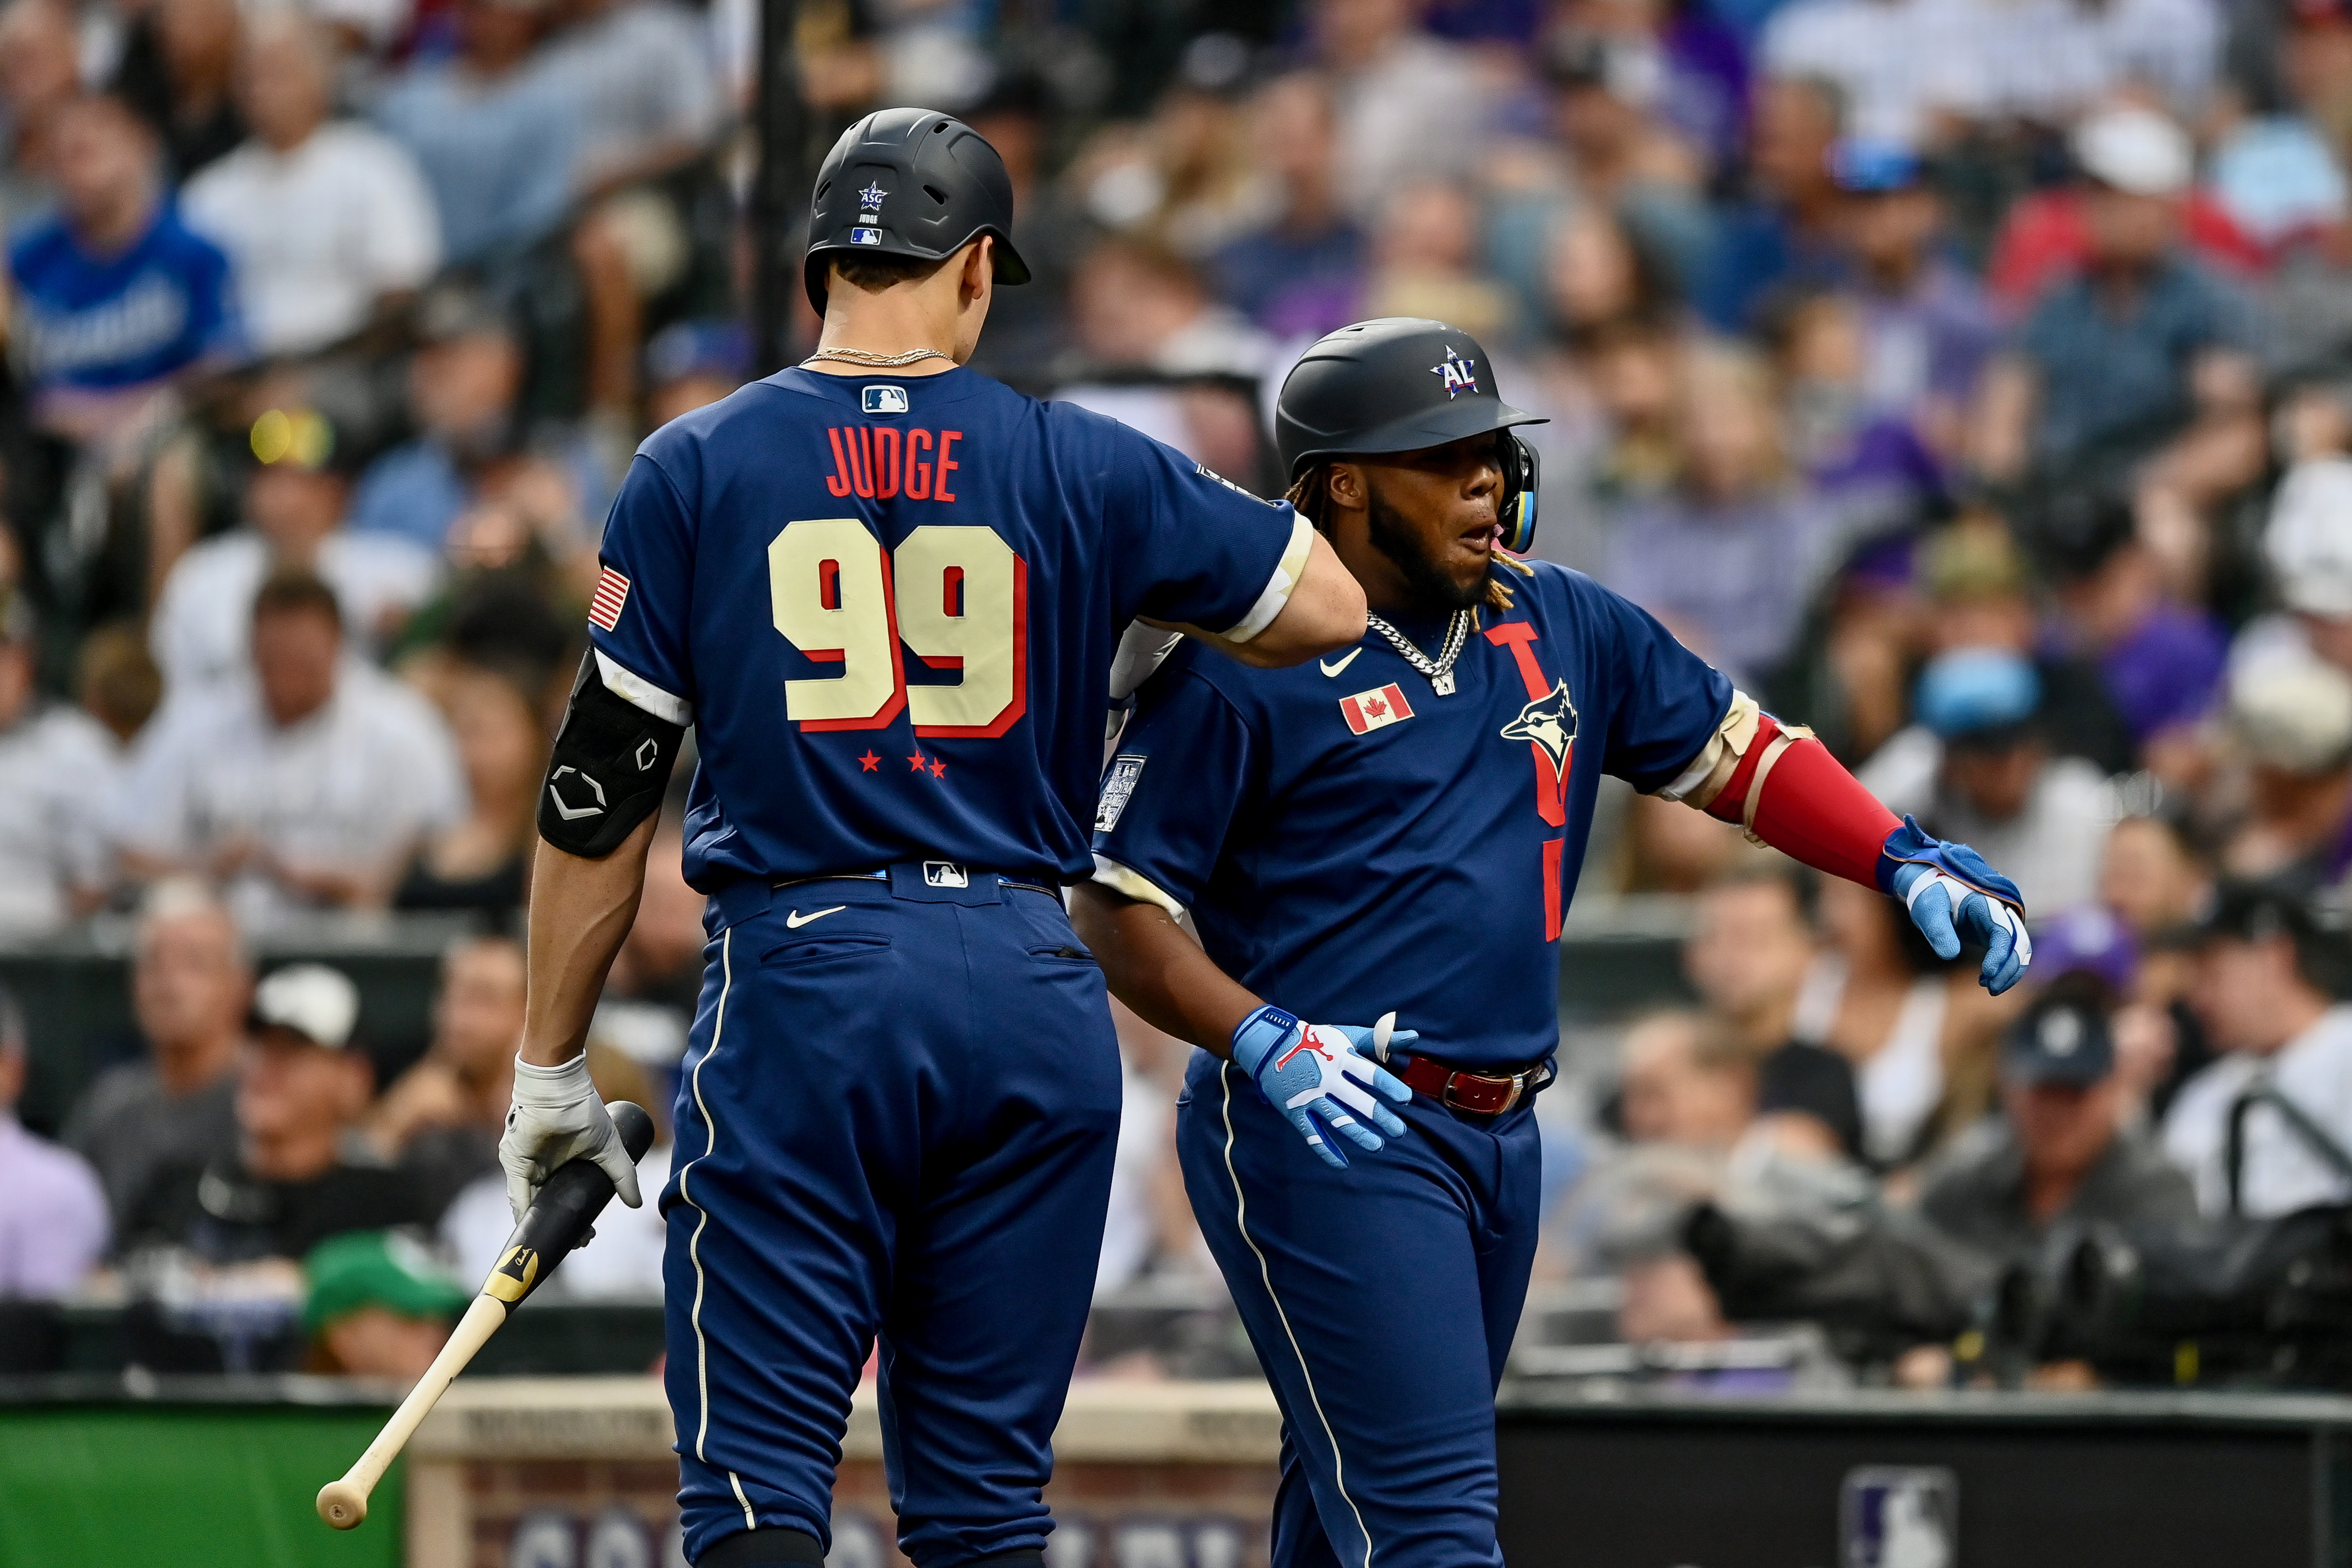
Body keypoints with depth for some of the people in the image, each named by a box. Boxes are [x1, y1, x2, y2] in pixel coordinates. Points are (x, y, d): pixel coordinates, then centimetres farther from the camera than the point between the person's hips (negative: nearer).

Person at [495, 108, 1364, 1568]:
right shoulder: (1086, 466, 6)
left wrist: (550, 1073, 9)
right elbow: (1328, 603, 14)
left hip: (802, 981, -2)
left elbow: (601, 799, 3)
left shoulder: (697, 466, 3)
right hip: (1034, 993, 2)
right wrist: (1153, 605, 33)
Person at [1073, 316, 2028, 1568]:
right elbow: (1115, 903, -8)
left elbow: (1730, 748, 21)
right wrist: (1261, 1040, -22)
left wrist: (1905, 861, 7)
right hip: (1324, 1134, -7)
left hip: (1500, 1136, 7)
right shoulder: (1241, 666, -8)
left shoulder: (1560, 629, 13)